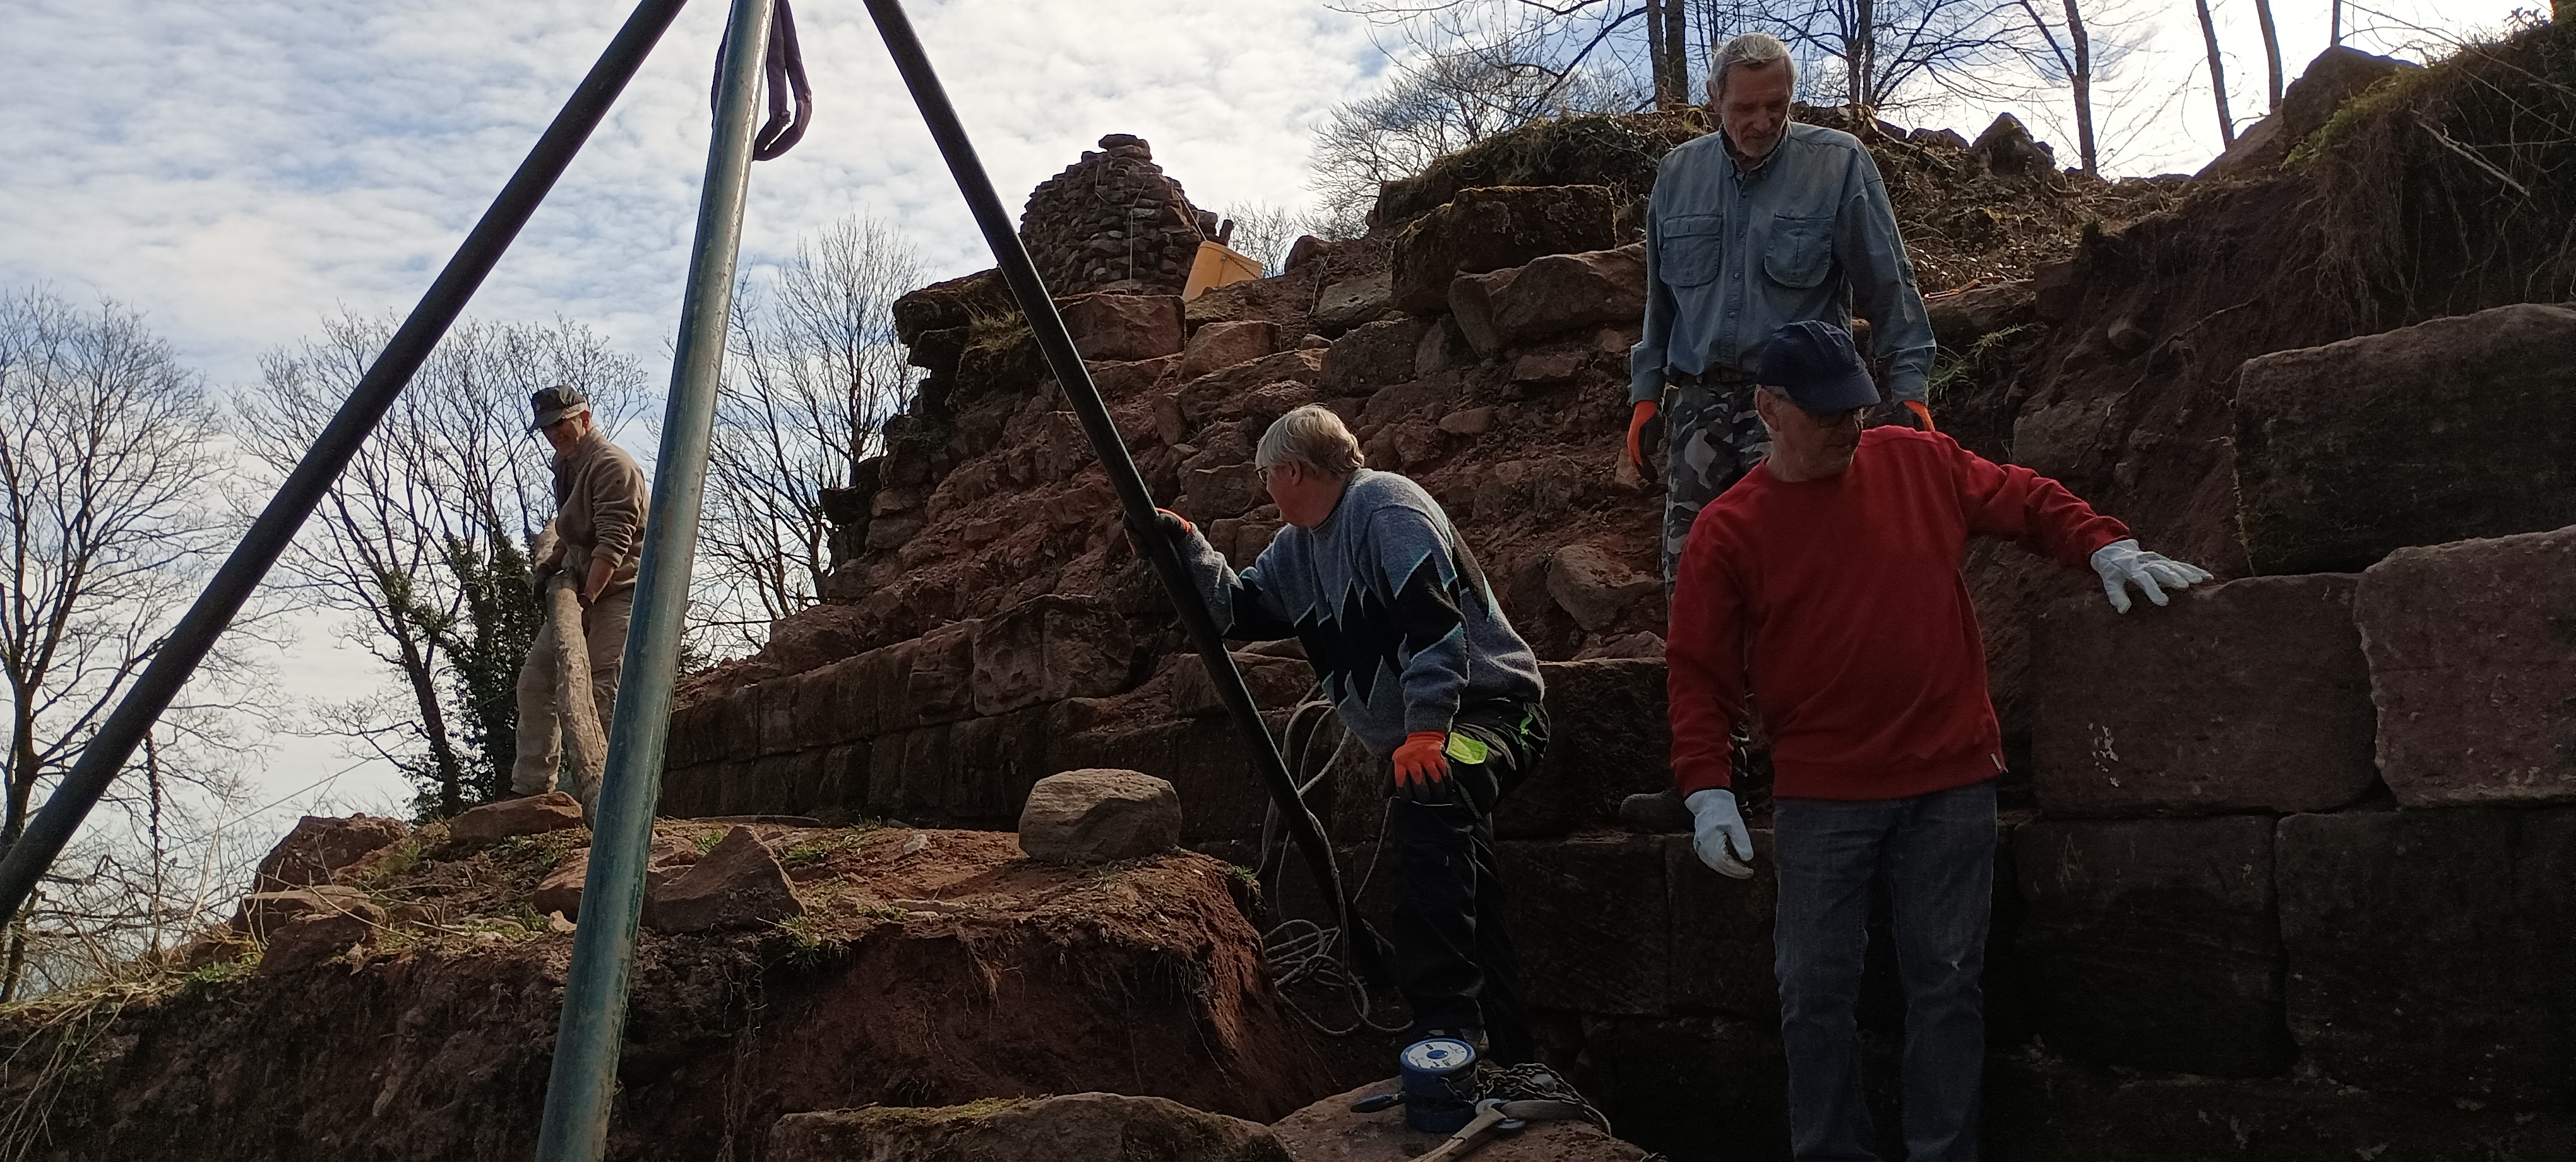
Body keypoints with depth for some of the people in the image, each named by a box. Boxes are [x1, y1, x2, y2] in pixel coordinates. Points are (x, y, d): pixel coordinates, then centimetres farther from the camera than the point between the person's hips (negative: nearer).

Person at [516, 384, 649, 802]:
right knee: (535, 680, 7)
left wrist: (586, 599, -28)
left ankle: (593, 794, -15)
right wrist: (551, 562, 10)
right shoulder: (564, 463, 16)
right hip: (580, 586, 10)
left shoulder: (612, 465, -15)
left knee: (602, 693, -15)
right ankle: (530, 787, 13)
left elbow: (614, 541, -23)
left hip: (620, 591, -10)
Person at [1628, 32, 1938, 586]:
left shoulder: (1838, 162, -1)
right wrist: (1646, 394, 15)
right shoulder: (1678, 173, 11)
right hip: (1697, 401, 4)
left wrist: (1909, 386, -5)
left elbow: (1888, 284, 1)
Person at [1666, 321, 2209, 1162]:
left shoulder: (1919, 463, 3)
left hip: (1950, 780, 2)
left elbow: (2027, 502, 16)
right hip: (1821, 794, -1)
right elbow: (1701, 672, -2)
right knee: (1814, 989, 2)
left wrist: (2106, 549, -1)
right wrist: (1707, 790, -10)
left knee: (1946, 979, 7)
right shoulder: (1728, 533, -3)